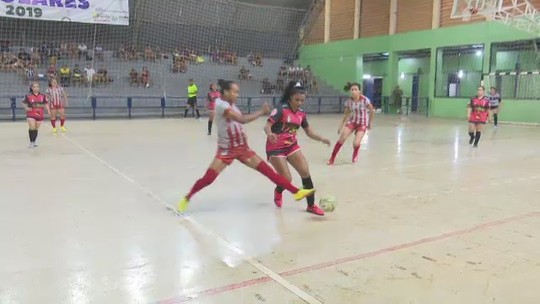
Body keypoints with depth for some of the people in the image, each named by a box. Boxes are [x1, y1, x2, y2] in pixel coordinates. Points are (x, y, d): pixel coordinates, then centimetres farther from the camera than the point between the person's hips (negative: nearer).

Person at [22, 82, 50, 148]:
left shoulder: (43, 96, 2)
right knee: (32, 128, -15)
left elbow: (46, 104, 6)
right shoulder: (28, 96, -4)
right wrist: (26, 108, -11)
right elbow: (24, 103, 7)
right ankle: (31, 142, -6)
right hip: (31, 114, -3)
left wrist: (48, 111, -7)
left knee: (36, 129, 11)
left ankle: (34, 142, 23)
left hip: (40, 115, 3)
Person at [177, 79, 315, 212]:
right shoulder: (220, 104, -17)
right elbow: (241, 119, -27)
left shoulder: (231, 105, 9)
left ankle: (296, 191, 0)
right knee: (207, 179, -10)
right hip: (226, 150, -6)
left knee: (267, 170, 1)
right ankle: (186, 198, 16)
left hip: (242, 148, 7)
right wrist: (262, 112, -23)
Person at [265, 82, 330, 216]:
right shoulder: (281, 109, -16)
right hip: (275, 148, -6)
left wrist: (321, 139, -5)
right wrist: (269, 134, -45)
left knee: (305, 172, -6)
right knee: (287, 179, -8)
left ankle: (311, 205, 7)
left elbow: (309, 132, 12)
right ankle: (278, 191, 31)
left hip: (292, 146, 6)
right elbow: (267, 126, -22)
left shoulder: (301, 114, 2)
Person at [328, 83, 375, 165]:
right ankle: (332, 158, -5)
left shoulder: (365, 100, -19)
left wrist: (369, 123, 3)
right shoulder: (349, 101, -9)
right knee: (341, 139, -16)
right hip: (352, 121, 3)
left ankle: (355, 154, 22)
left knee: (356, 143, -16)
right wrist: (341, 126, 2)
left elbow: (372, 111, -5)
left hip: (362, 123, -3)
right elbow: (346, 114, 5)